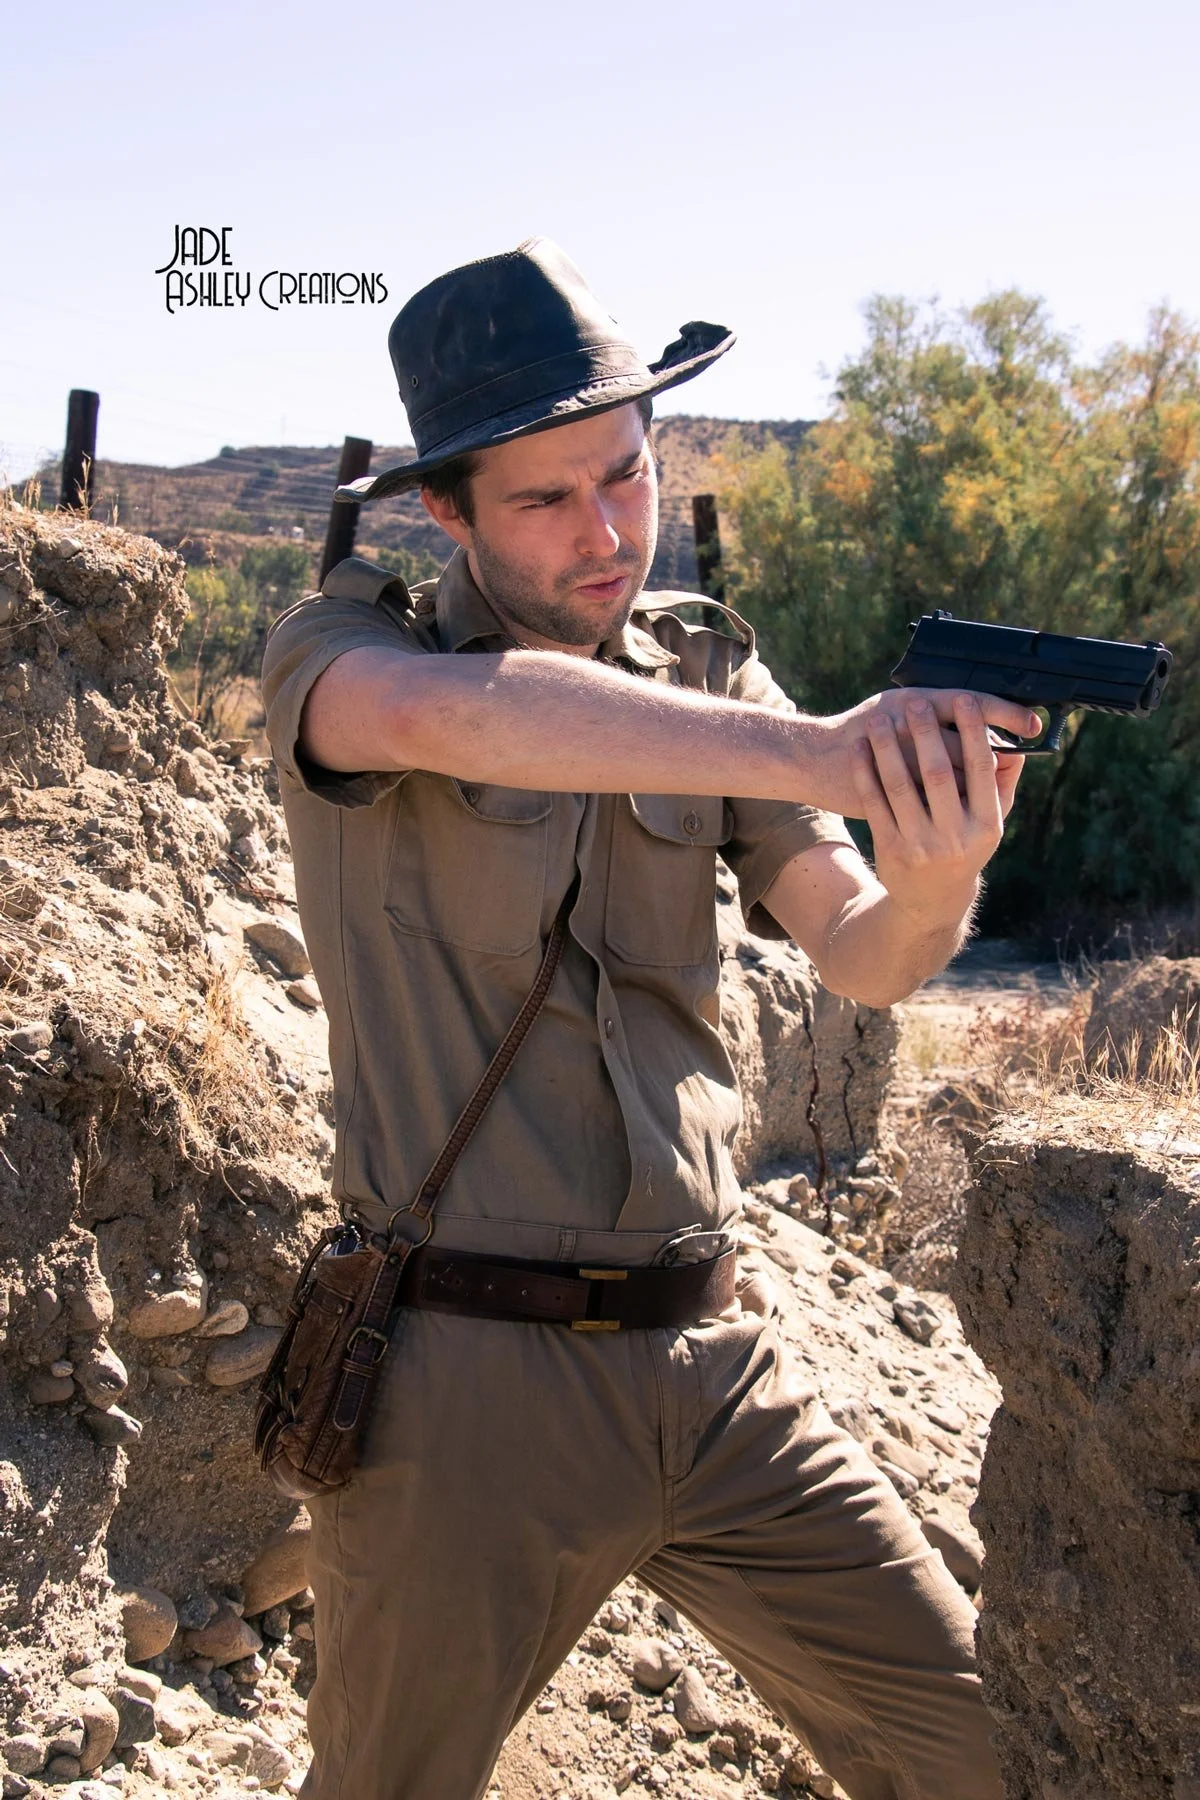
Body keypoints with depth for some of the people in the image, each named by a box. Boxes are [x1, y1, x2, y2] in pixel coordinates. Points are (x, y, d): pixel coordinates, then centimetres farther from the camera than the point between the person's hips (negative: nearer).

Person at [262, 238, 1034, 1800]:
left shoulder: (707, 678, 6)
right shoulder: (344, 647, -5)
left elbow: (862, 955, -5)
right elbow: (454, 715, -31)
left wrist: (937, 874, -29)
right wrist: (819, 751, -38)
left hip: (707, 1364, 4)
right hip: (466, 1377, -3)